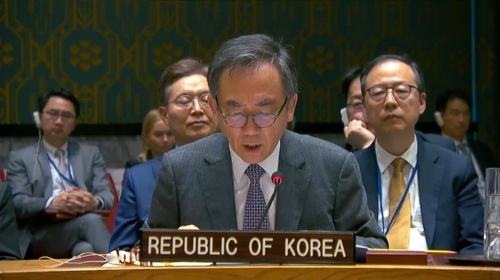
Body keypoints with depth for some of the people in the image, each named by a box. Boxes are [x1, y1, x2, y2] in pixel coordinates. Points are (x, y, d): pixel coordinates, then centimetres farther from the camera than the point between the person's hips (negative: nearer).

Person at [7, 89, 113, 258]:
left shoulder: (91, 155, 25)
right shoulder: (21, 158, 16)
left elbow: (107, 196, 11)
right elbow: (17, 202, 0)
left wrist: (95, 202, -17)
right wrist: (51, 204, -23)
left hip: (82, 238, 2)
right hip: (41, 236, -2)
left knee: (85, 250, -38)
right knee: (90, 221, -34)